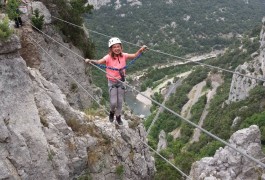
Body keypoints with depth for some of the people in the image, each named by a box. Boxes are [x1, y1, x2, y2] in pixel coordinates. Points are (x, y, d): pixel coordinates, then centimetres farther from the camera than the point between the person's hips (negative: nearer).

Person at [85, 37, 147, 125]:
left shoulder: (123, 56, -10)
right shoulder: (108, 57, -22)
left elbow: (134, 55, -6)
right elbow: (99, 62, -33)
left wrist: (141, 50, -23)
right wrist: (90, 61, -52)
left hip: (121, 81, 3)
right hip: (112, 82, -3)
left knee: (120, 101, 13)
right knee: (113, 102, -5)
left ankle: (118, 116, 38)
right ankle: (112, 112, 32)